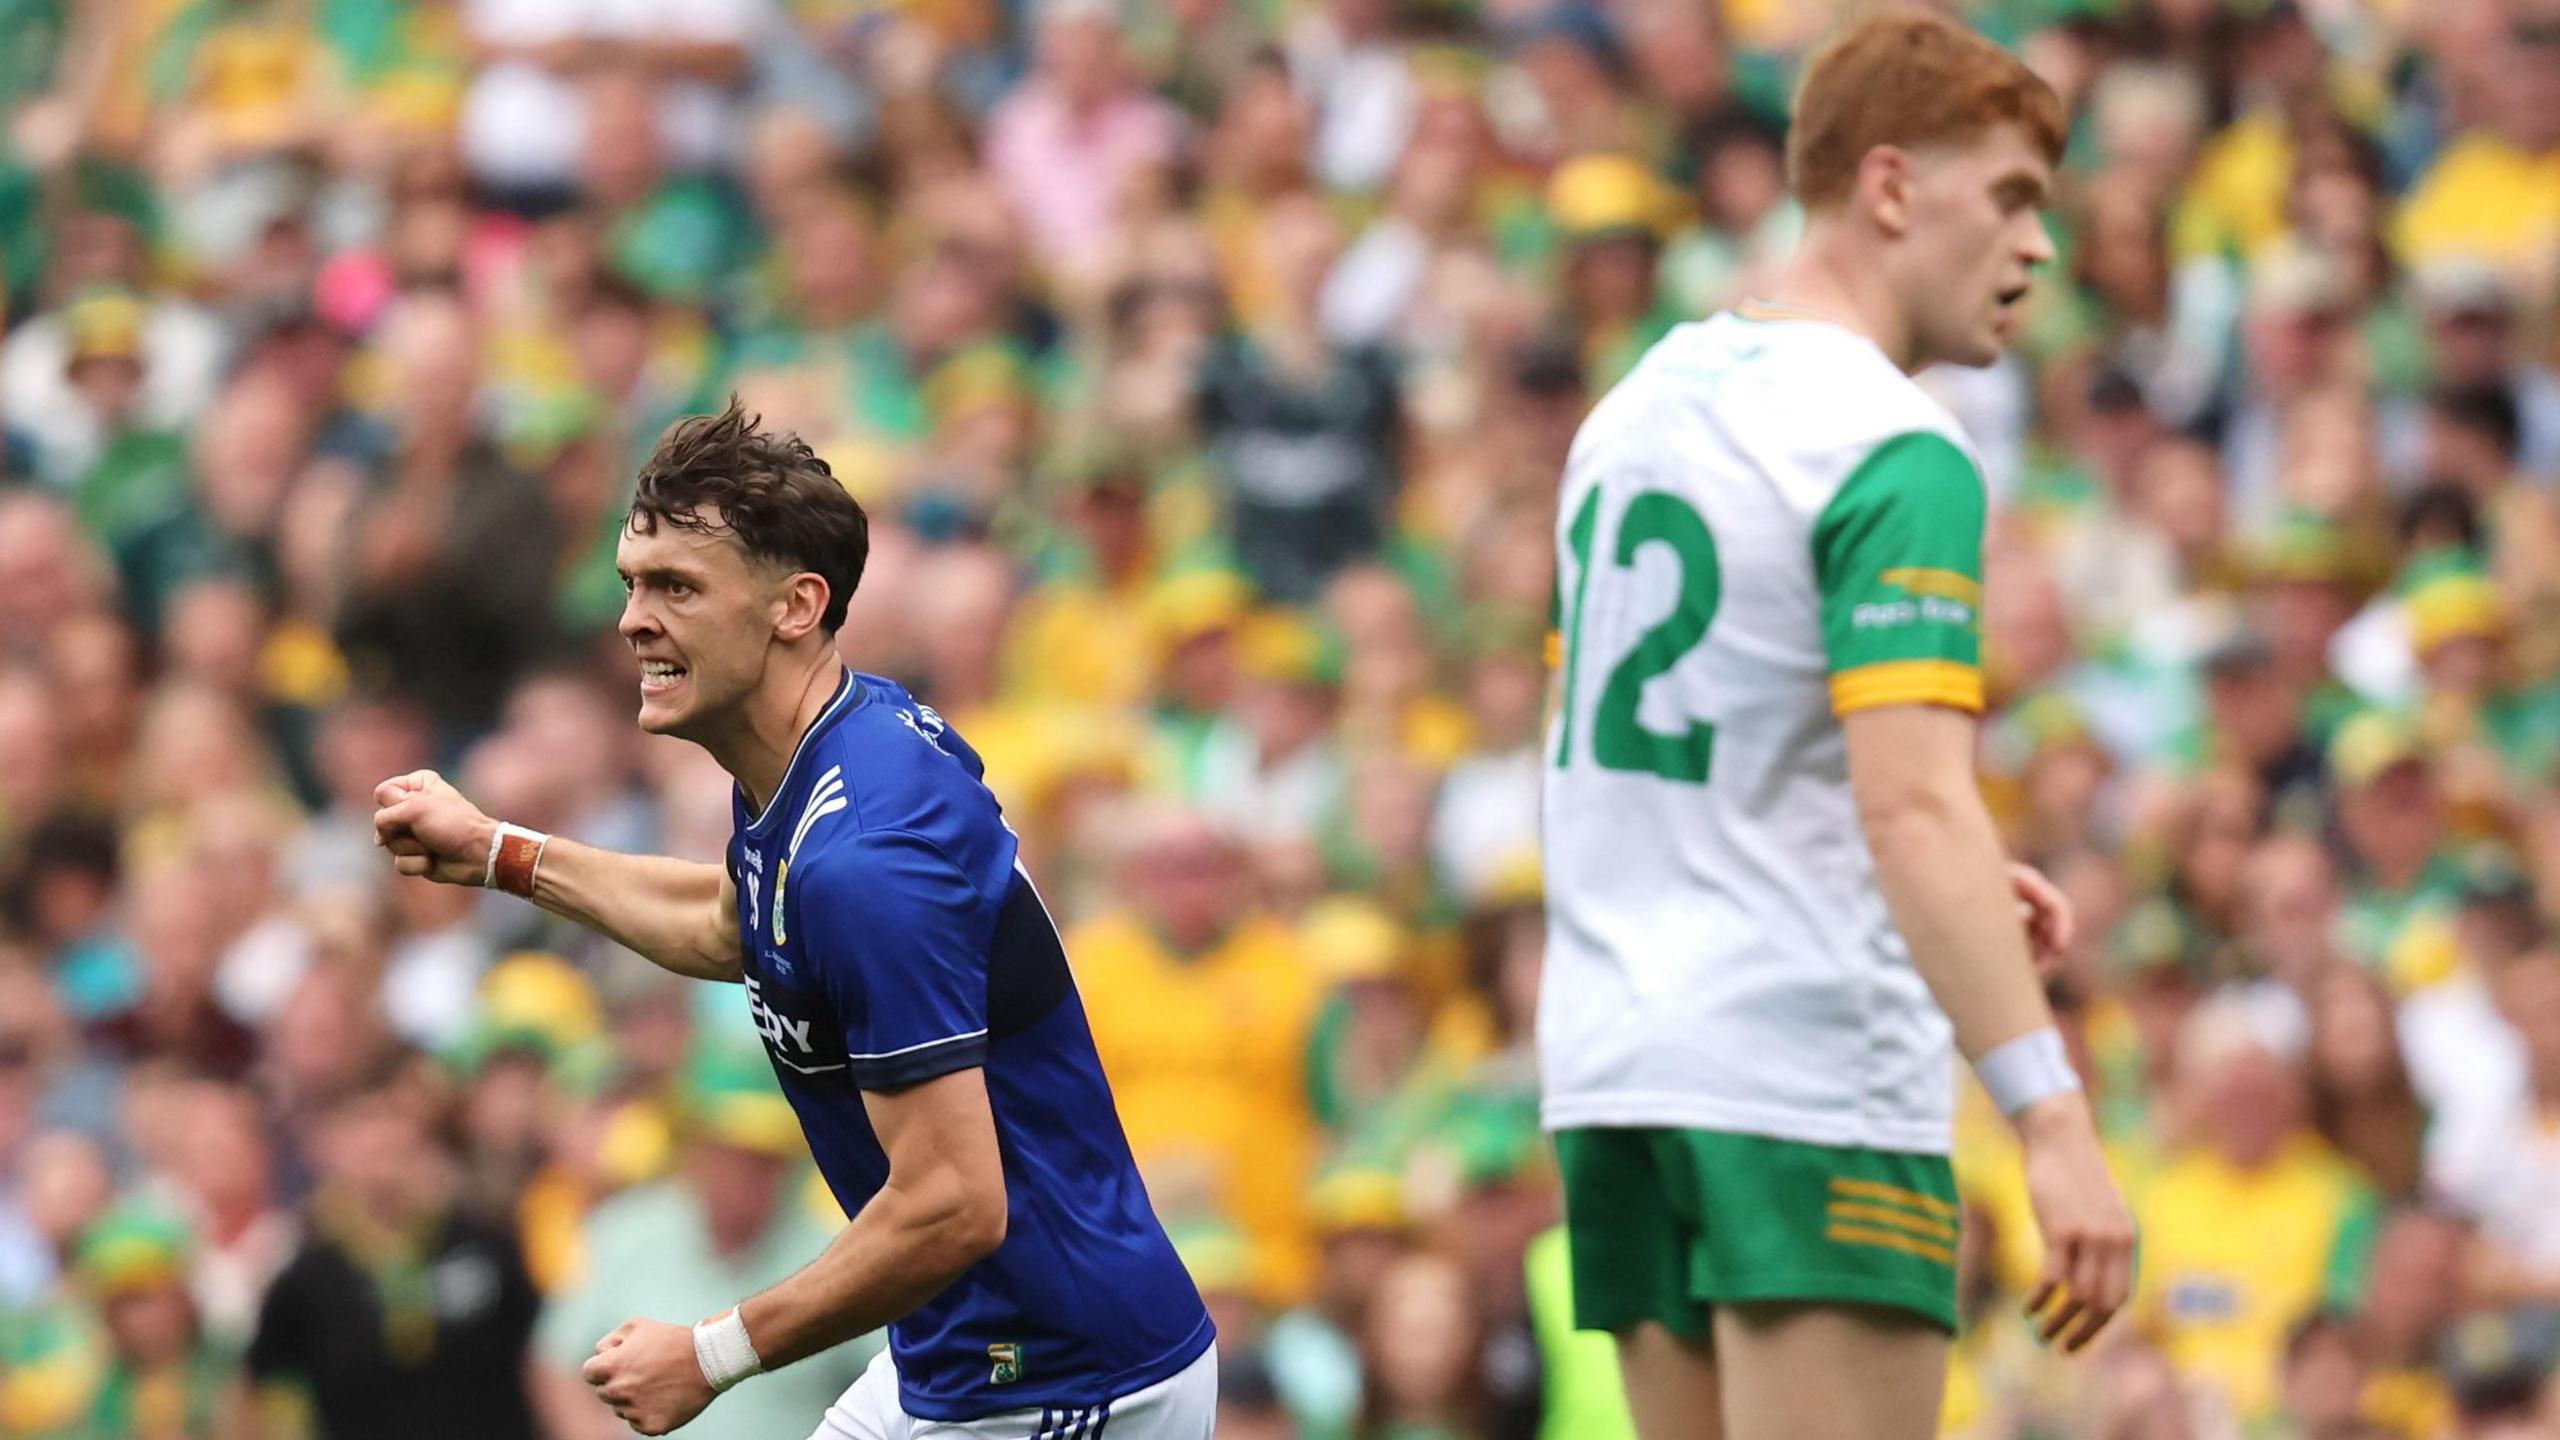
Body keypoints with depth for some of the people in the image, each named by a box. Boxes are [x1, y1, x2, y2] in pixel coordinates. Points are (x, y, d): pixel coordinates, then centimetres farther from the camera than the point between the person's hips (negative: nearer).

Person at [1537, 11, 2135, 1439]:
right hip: (1814, 1078, -9)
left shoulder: (1642, 401, 14)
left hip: (1616, 1053, 9)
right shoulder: (1902, 460, -13)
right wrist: (2054, 1118, -29)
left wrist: (1953, 890, 18)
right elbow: (1913, 804, -24)